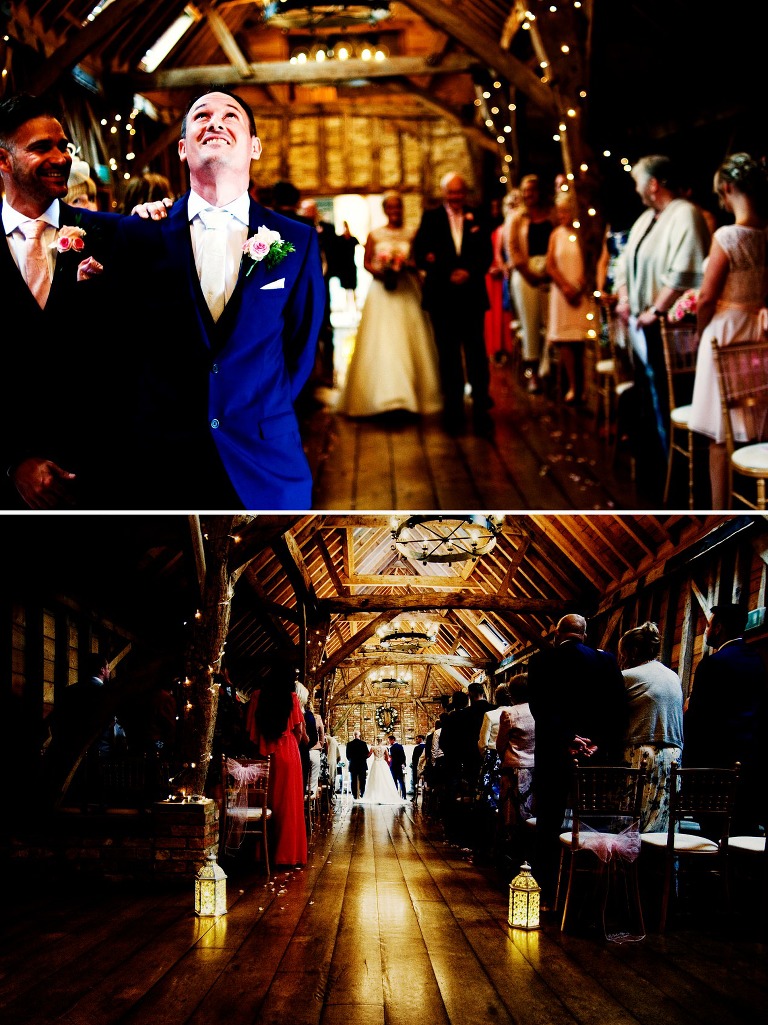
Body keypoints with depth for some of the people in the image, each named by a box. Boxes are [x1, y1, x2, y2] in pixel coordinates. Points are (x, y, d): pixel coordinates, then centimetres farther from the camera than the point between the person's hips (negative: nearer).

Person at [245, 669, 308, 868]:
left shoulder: (257, 696, 4)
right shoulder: (291, 697, -1)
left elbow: (250, 728, 2)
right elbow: (298, 730, -2)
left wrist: (259, 746, 13)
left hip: (264, 754, 2)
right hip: (287, 753, -2)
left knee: (266, 801, 8)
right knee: (288, 803, 3)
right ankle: (286, 853, 4)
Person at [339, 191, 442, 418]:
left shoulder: (411, 235, 6)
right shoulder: (375, 234, 7)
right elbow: (366, 262, 8)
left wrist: (408, 265, -15)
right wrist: (375, 270, -12)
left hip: (407, 293, 0)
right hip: (381, 292, 0)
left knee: (407, 341, 0)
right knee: (381, 342, -7)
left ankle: (411, 394, 8)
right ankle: (384, 395, -5)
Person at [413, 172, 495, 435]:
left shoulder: (477, 218, 7)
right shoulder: (431, 217, 6)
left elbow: (487, 254, 3)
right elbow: (420, 255, -1)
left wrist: (469, 272, -14)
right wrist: (449, 274, -15)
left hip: (472, 295, 0)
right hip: (442, 296, 0)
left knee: (477, 353, -1)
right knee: (448, 356, 4)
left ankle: (481, 411, 1)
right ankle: (453, 412, 10)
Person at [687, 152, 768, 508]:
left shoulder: (728, 236, -17)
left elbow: (707, 297, -12)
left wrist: (699, 334, 3)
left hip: (728, 332, -6)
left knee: (721, 435, 3)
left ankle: (720, 512, 9)